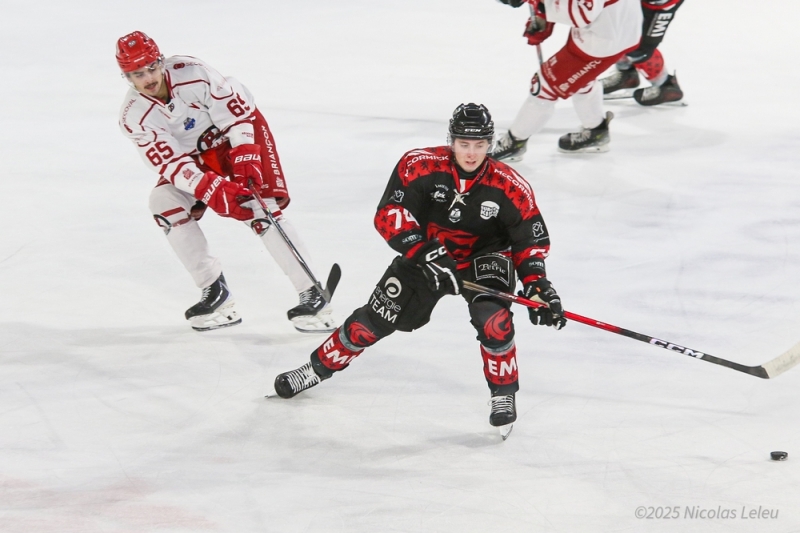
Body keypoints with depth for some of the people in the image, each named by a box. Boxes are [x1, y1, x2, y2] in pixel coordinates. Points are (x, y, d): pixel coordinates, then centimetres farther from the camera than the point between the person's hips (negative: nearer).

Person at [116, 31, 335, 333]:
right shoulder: (134, 118, -20)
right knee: (164, 202, -16)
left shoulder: (191, 73, -30)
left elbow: (237, 113, -21)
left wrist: (246, 162, -30)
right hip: (195, 154, 4)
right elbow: (171, 164, -24)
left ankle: (312, 296, -19)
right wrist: (213, 191, -38)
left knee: (260, 209, -21)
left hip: (240, 131, -4)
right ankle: (215, 293, -7)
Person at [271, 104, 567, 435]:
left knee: (492, 319, -28)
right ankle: (318, 367, 23)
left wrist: (538, 286, -28)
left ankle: (504, 393, -6)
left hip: (484, 258, -1)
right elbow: (389, 214, -28)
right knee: (375, 319, 2)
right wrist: (425, 254, -39)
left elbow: (530, 241, -13)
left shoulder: (510, 188, -22)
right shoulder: (421, 165, -24)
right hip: (426, 254, 1)